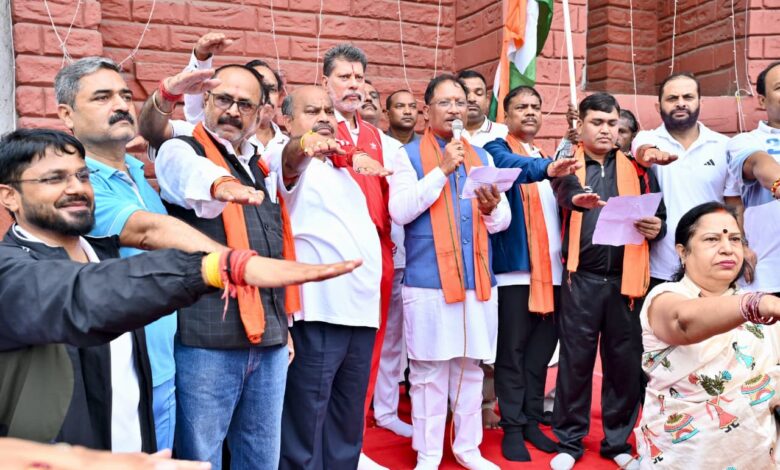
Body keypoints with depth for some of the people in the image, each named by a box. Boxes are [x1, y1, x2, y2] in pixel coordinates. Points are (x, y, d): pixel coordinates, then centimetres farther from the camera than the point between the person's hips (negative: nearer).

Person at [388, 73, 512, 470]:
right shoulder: (410, 155, 2)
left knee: (471, 368, 12)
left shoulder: (482, 158, 14)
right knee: (428, 371, 3)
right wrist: (441, 170, -15)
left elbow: (503, 221, 11)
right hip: (428, 281, -4)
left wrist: (492, 207, -12)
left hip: (477, 280, 4)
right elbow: (400, 211, -13)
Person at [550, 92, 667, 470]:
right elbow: (564, 193, -18)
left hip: (626, 279, 2)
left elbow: (659, 215, 12)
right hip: (581, 279, -2)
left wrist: (656, 227, -11)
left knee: (625, 361, 9)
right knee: (575, 359, 5)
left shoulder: (637, 167, 13)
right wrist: (578, 199, -42)